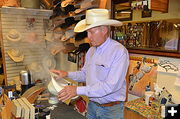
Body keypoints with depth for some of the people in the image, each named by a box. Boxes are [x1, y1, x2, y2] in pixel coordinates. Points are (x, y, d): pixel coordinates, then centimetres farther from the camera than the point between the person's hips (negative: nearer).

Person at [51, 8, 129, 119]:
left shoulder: (119, 52, -21)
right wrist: (67, 74, -4)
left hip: (111, 109, -5)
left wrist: (78, 90, -26)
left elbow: (111, 86, -27)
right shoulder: (91, 50, 2)